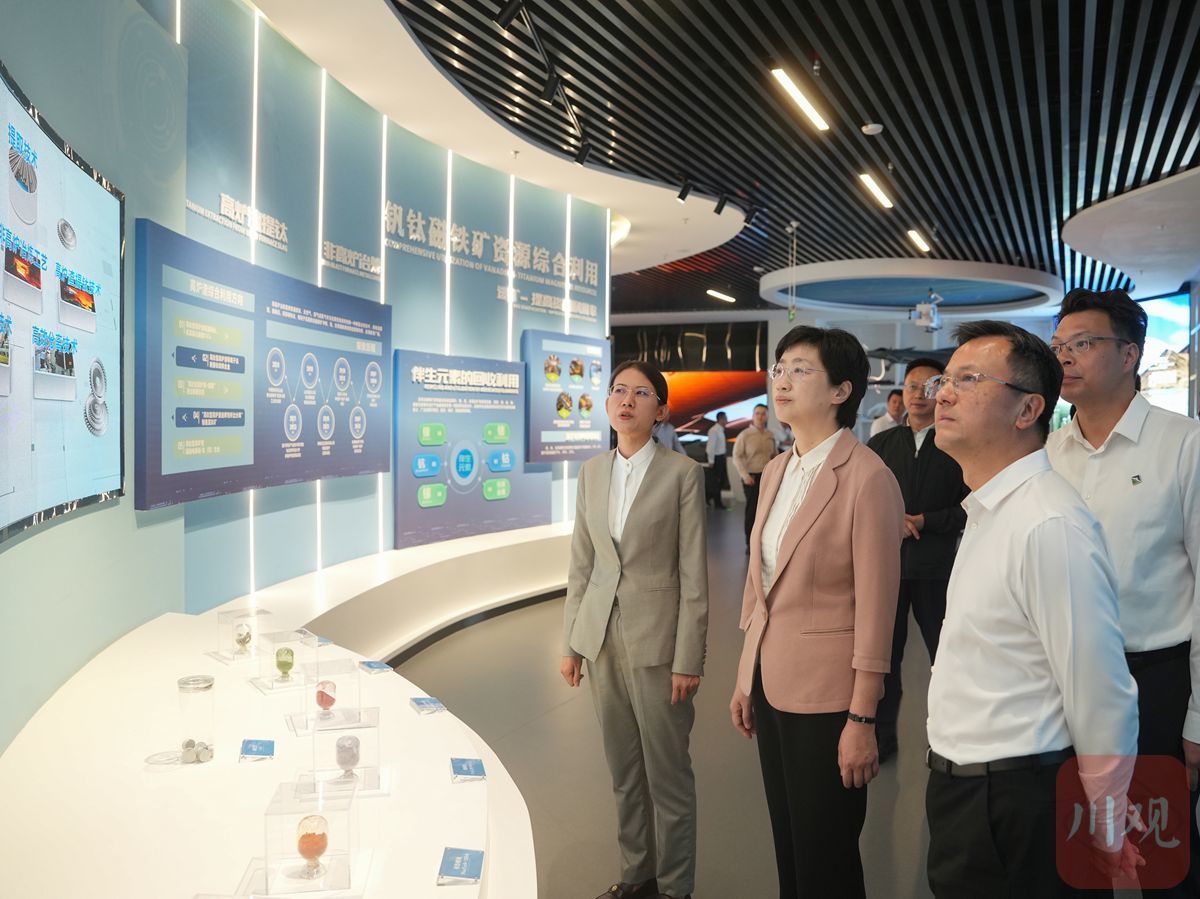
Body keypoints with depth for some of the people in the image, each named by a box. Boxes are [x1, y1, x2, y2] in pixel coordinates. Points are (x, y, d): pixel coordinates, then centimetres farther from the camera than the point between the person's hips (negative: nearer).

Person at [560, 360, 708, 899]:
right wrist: (571, 642, 9)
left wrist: (688, 659, -11)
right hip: (603, 636, 5)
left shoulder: (682, 473, -9)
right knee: (623, 769, 17)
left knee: (667, 772, 8)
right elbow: (581, 564, 9)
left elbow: (694, 573, -9)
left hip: (657, 638, -4)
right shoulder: (591, 472, 5)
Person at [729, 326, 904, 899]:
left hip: (825, 693, -7)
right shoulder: (776, 471, 6)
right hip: (770, 680, 7)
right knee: (786, 844, 21)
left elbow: (875, 610, -16)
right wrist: (745, 679, 13)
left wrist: (863, 721, -14)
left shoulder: (867, 478, -17)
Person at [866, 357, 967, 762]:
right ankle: (881, 736, 22)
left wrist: (924, 521, -13)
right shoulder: (881, 443, 10)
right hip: (887, 562, 3)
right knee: (884, 653, 10)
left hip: (938, 566, -3)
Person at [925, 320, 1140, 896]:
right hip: (960, 786, 9)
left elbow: (1101, 703, -22)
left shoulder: (1051, 525, -25)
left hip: (1009, 807, -9)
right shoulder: (990, 511, 7)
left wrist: (1105, 832, -9)